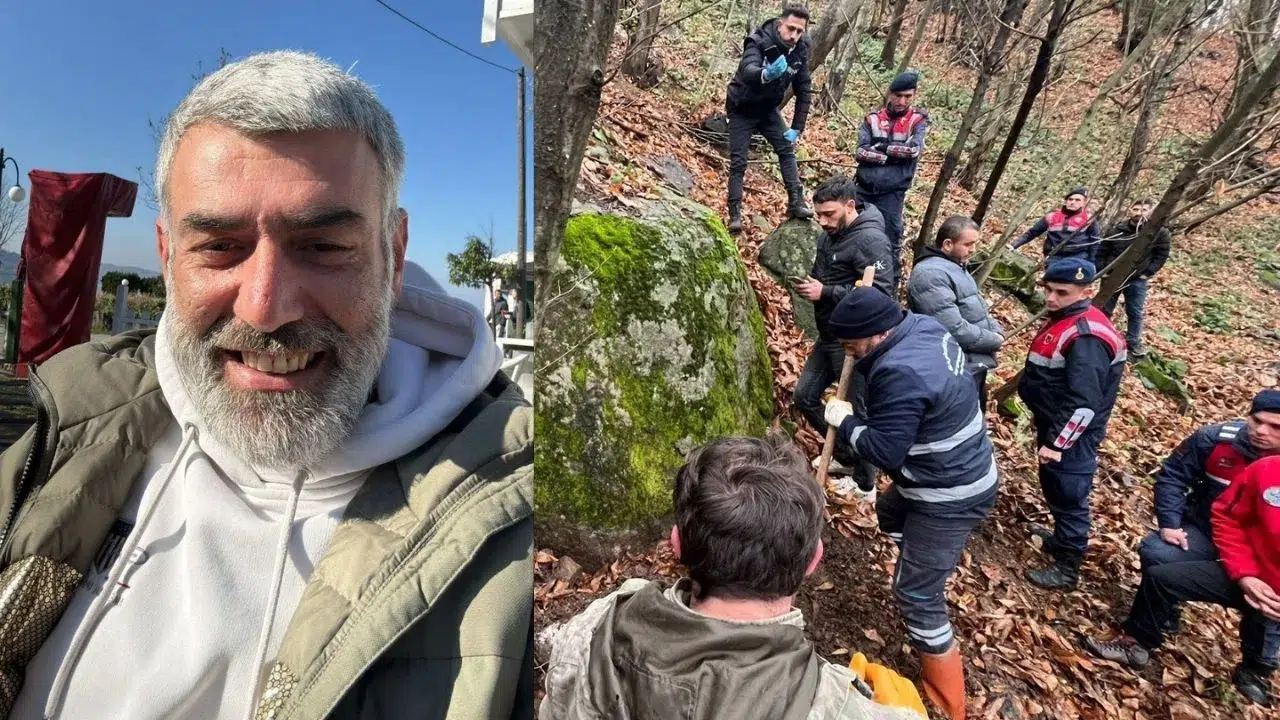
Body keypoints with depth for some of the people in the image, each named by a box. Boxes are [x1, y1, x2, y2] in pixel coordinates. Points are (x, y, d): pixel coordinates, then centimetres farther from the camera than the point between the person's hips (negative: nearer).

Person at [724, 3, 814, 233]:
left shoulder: (800, 50, -10)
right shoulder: (758, 42, -26)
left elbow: (803, 92, -3)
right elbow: (746, 71, -47)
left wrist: (797, 127, -10)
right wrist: (766, 74, -69)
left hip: (768, 108, 5)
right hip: (742, 109, -5)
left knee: (787, 150, -6)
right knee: (738, 161, -8)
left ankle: (796, 203, -2)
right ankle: (735, 215, -5)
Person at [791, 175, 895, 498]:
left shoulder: (870, 240, -19)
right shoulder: (829, 235, 7)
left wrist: (825, 292, -25)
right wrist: (809, 282, 4)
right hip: (829, 337, 10)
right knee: (805, 396, 15)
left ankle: (865, 486, 24)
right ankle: (845, 456, 35)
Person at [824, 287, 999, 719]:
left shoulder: (901, 374, -33)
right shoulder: (924, 327, -3)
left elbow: (885, 452, -29)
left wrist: (845, 421, -13)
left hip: (950, 498, -10)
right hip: (958, 473, 10)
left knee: (916, 594, 1)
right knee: (889, 512, 33)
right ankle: (927, 567, 56)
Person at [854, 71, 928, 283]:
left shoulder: (918, 121, 3)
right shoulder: (872, 119, 5)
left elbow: (914, 149, -13)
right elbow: (861, 151, -7)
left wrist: (881, 147, -8)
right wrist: (894, 154, -13)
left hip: (892, 192, -2)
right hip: (864, 188, 2)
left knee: (890, 239, 0)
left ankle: (891, 283, 11)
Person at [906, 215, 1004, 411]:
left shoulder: (956, 266, 14)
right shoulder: (931, 274, -23)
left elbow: (978, 307, 21)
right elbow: (955, 329, -29)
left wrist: (997, 331, 2)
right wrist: (994, 341, -14)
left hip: (976, 365, 11)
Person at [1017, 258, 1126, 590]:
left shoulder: (1086, 337, -26)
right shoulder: (1064, 318, 6)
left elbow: (1084, 404, -28)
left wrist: (1057, 443, -24)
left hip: (1070, 437, -10)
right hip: (1053, 426, 10)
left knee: (1069, 497, 4)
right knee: (1055, 489, 24)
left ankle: (1067, 568, 18)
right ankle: (1061, 539, 44)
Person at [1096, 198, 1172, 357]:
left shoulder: (1160, 233, -6)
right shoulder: (1116, 230, -6)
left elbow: (1162, 256, 0)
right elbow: (1102, 252, 2)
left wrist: (1147, 273, -7)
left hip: (1137, 280, 0)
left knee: (1135, 313, 7)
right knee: (1104, 309, 9)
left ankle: (1133, 342, 22)